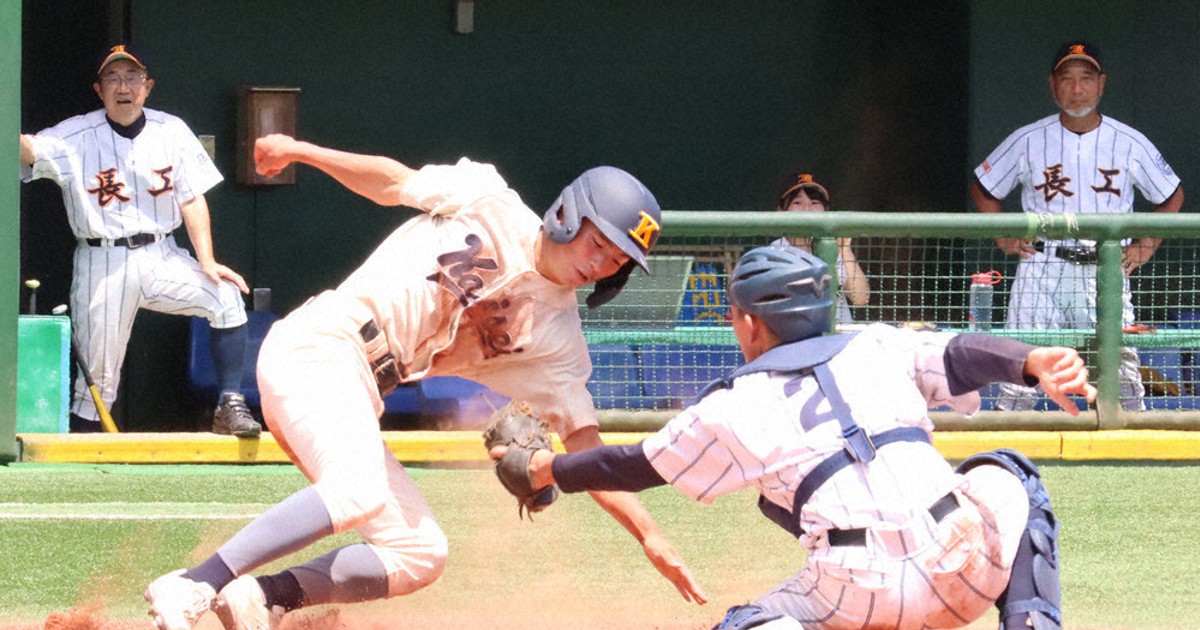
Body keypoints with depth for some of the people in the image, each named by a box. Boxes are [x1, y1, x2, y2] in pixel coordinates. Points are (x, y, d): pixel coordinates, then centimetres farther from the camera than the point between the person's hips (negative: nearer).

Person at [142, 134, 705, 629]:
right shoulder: (490, 207, -1)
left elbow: (587, 447, 6)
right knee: (361, 489, -32)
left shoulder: (557, 337, 10)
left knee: (419, 555, 1)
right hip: (316, 347, -7)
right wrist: (300, 150, 7)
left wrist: (649, 535, -4)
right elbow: (396, 182, 11)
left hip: (356, 403, 7)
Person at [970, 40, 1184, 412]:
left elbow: (1171, 197, 18)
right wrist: (1003, 237, 5)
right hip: (1042, 267, 0)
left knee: (1122, 372, -8)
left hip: (1106, 272, 0)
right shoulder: (1029, 141, 4)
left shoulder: (1130, 144, 5)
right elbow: (984, 188, 17)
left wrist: (1144, 248, 7)